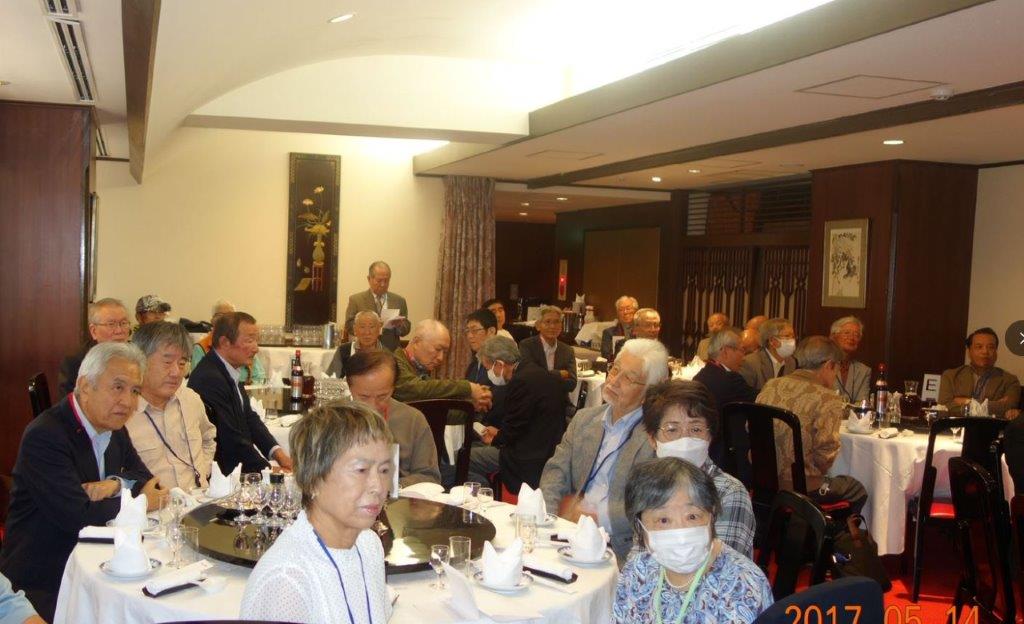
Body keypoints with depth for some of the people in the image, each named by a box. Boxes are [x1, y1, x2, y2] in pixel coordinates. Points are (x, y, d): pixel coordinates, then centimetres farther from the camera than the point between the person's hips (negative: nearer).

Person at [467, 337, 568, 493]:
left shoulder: (522, 381, -20)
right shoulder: (533, 372, 10)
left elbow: (513, 429, -13)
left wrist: (495, 440, 5)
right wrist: (499, 433, 16)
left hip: (532, 460, -10)